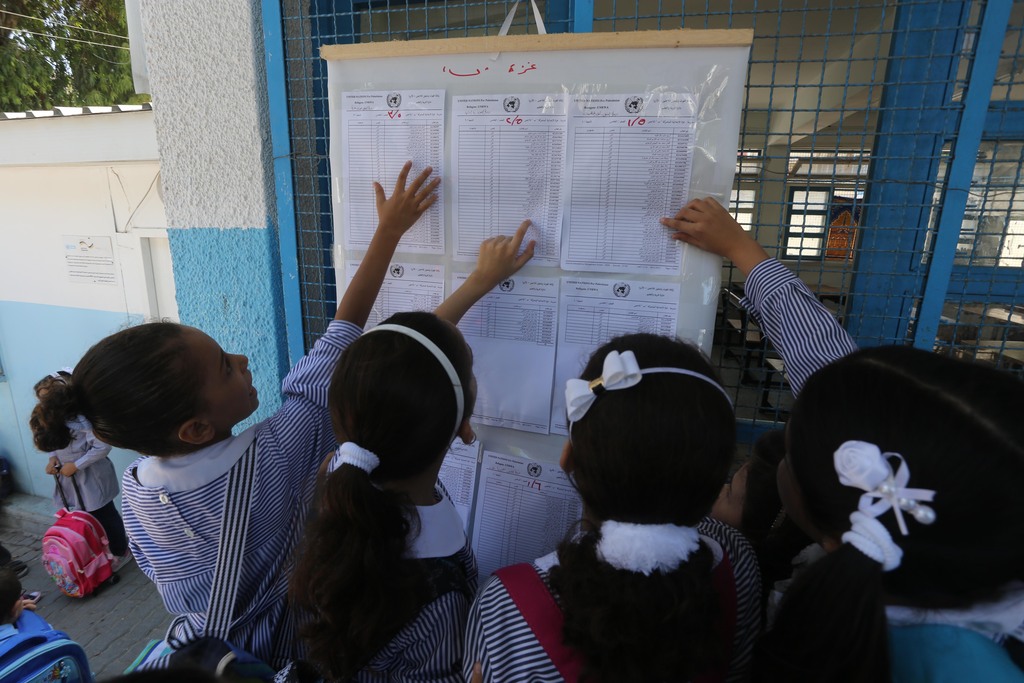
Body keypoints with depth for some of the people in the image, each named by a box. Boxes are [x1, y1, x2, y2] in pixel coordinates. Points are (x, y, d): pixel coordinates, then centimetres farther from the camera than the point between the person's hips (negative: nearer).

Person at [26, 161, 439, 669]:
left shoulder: (134, 487, -19)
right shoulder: (271, 458, -37)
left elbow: (164, 575, -1)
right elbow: (336, 341, -32)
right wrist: (388, 232, -26)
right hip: (277, 655, -4)